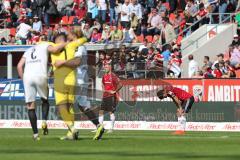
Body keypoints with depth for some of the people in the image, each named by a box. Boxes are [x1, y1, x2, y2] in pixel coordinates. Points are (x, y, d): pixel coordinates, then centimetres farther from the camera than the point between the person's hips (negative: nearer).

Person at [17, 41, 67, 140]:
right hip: (40, 76, -2)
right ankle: (44, 121, -3)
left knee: (30, 106, 6)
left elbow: (19, 66, 17)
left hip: (27, 76, 2)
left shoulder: (28, 51, 30)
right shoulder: (45, 46, 19)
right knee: (45, 100, 21)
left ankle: (35, 134, -2)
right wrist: (65, 44, 10)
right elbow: (55, 49, -3)